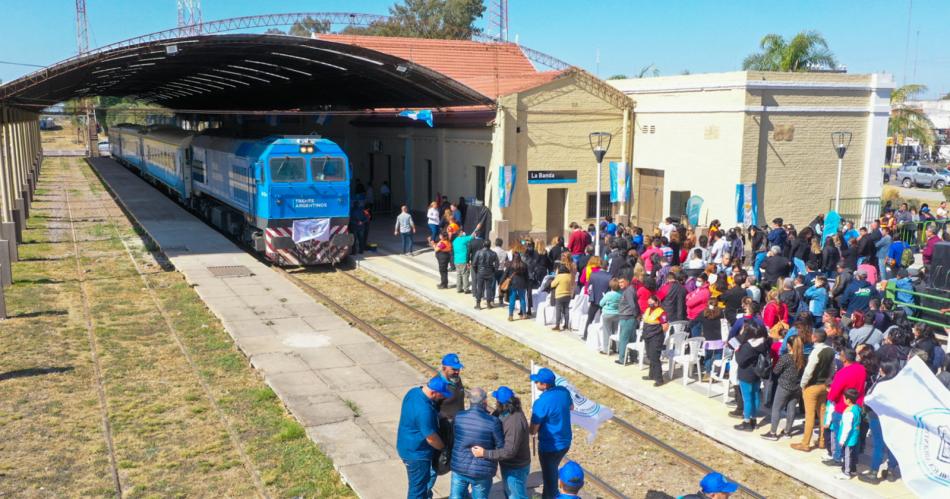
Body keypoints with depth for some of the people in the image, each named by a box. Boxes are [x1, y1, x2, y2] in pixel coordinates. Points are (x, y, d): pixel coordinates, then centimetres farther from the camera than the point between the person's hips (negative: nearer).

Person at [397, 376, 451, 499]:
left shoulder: (413, 391, -6)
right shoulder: (424, 410, -34)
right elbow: (431, 437, -23)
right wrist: (444, 448, -4)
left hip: (408, 446, 9)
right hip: (416, 453, -9)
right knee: (418, 487, 7)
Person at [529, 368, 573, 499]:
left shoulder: (541, 403, -28)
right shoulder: (564, 391, -7)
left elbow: (533, 431, -18)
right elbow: (571, 407, 16)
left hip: (550, 447, -7)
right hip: (565, 442, 7)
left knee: (549, 475, 13)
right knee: (552, 470, 29)